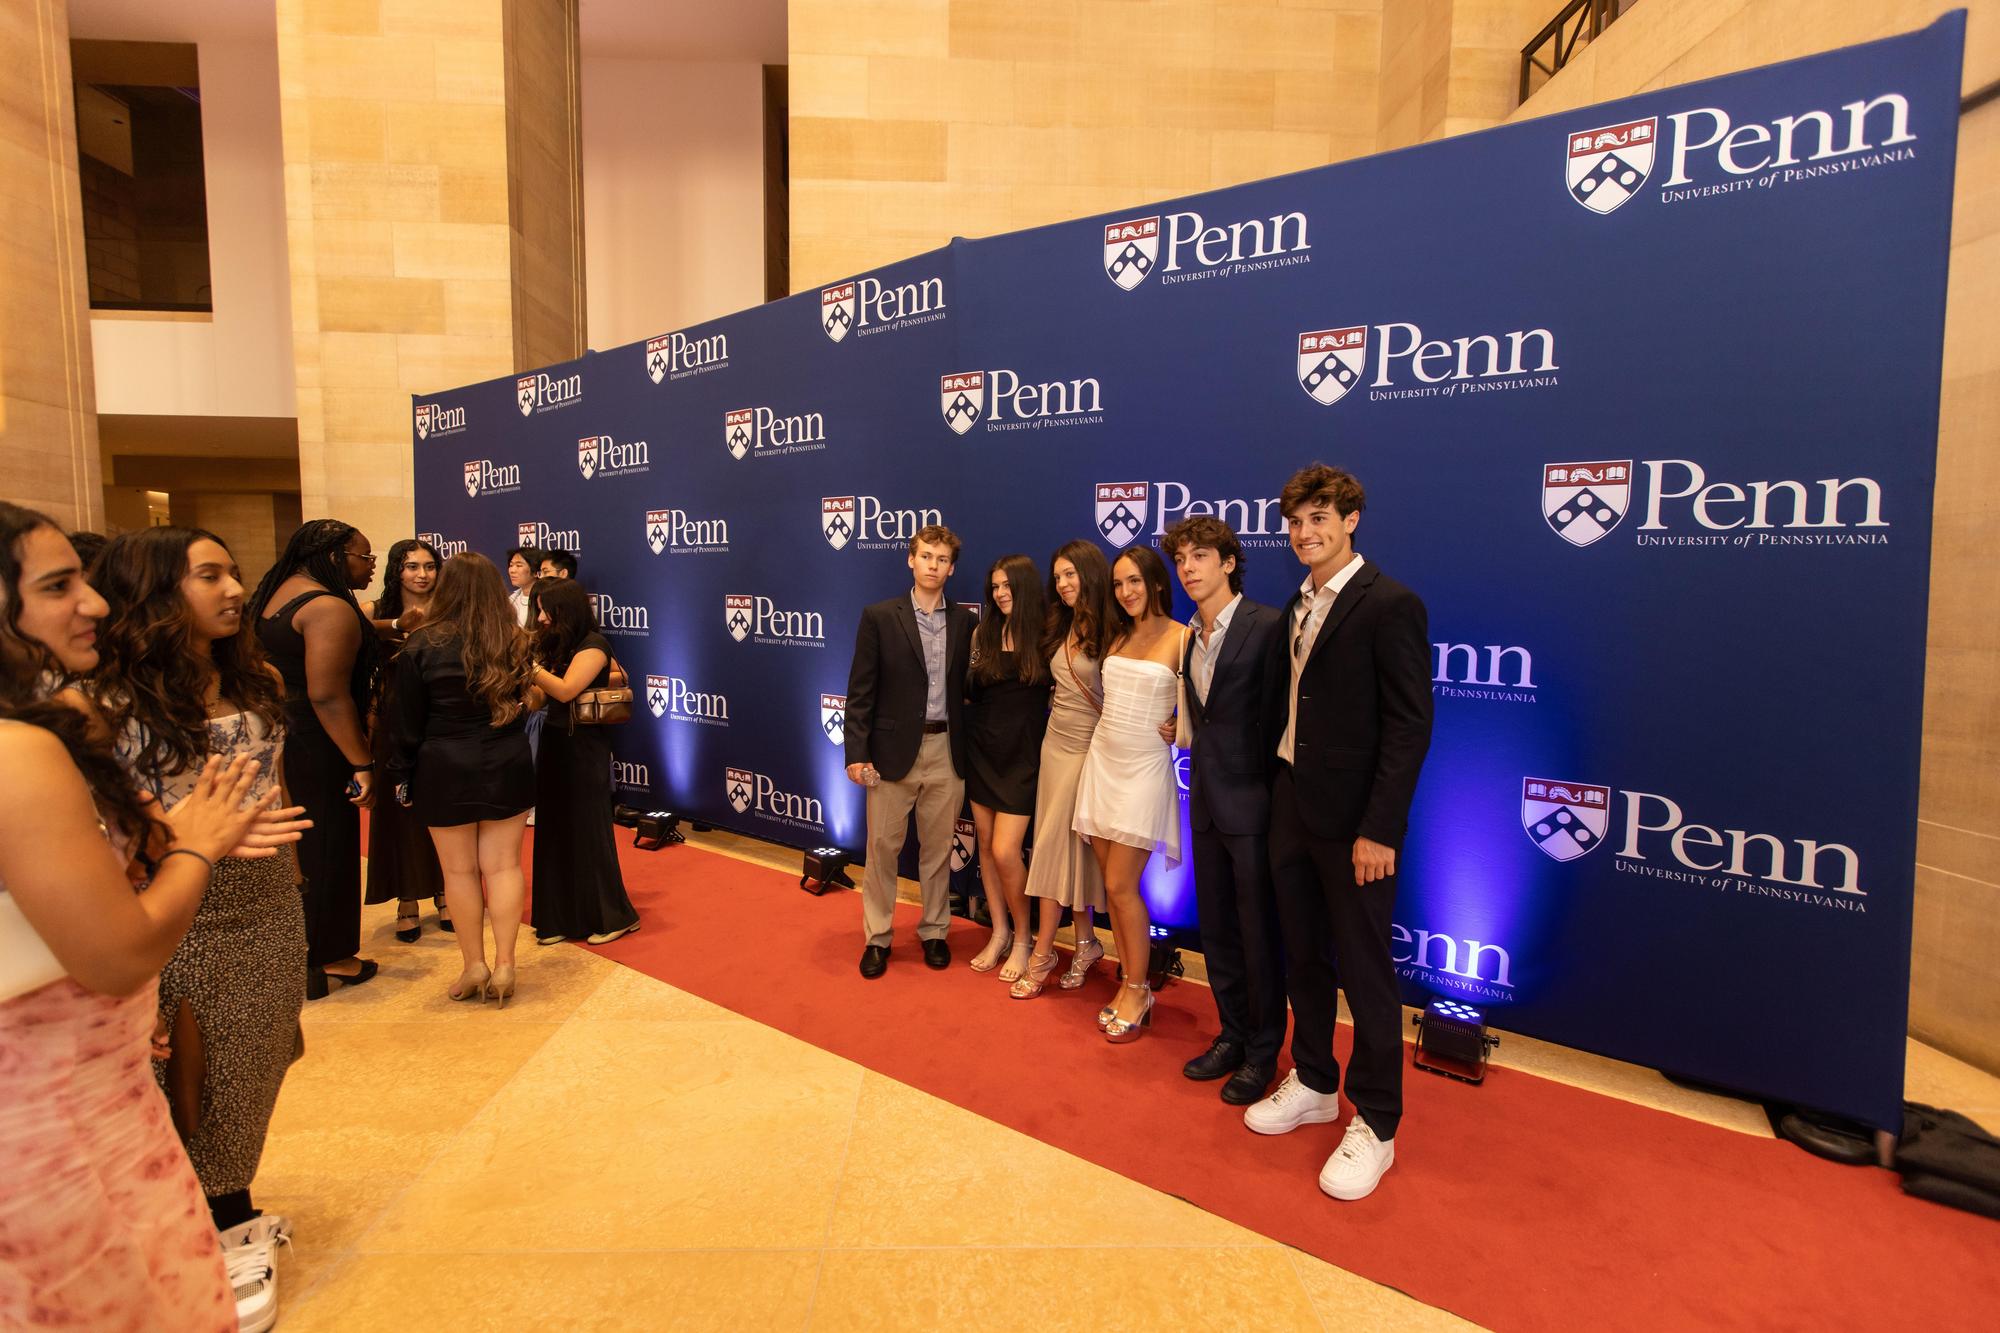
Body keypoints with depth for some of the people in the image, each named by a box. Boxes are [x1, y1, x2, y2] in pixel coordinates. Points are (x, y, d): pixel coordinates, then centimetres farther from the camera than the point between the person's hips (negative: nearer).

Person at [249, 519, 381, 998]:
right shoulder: (329, 608, -20)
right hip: (315, 749, -9)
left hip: (275, 738, 10)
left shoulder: (279, 590, 11)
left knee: (288, 847, 20)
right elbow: (327, 694, -26)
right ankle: (322, 963, 17)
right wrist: (362, 764, -23)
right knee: (324, 850, 4)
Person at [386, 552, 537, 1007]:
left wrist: (402, 775, 5)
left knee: (459, 870, 10)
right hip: (508, 766, 2)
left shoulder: (422, 645, -9)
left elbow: (407, 721, -4)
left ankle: (475, 966, 19)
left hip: (446, 770, -2)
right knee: (503, 865, 7)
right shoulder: (515, 643, -2)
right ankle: (504, 965, 12)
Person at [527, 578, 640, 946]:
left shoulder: (593, 645, -12)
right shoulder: (557, 646, 11)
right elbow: (540, 699, 8)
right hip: (554, 745, 8)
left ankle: (613, 916, 14)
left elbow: (565, 690, -23)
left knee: (587, 831, 0)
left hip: (583, 750, -8)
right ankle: (562, 917, 22)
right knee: (554, 831, 10)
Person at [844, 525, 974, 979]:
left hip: (945, 750, 2)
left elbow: (967, 686, 8)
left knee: (938, 849, 13)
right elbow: (860, 691, -4)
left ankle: (934, 931, 29)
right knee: (882, 847, 7)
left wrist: (968, 751, 1)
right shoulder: (879, 617, -3)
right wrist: (857, 752, -10)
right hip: (893, 749, -2)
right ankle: (877, 937, 22)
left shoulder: (965, 622, 5)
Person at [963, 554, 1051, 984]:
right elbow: (970, 690, 10)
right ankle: (1000, 932, 27)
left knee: (1004, 850, -8)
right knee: (985, 843, 10)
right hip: (981, 749, 5)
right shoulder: (983, 634, 3)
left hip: (1022, 754, -4)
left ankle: (1023, 937, 14)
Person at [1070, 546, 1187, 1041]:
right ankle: (1130, 985, 20)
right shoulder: (1118, 636, 10)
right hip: (1102, 760, 6)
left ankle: (1138, 992, 10)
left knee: (1121, 886, -6)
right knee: (1113, 885, 9)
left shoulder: (1182, 638, -8)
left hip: (1144, 768, -6)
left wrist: (1175, 729, -16)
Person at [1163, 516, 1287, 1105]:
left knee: (1259, 932, 6)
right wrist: (1200, 786, 9)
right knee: (1216, 929, 17)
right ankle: (1232, 1036, 34)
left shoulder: (1267, 625, -13)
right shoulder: (1189, 636, 10)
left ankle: (1262, 1052, 24)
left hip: (1251, 803, -7)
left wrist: (1272, 795, -14)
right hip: (1206, 802, 7)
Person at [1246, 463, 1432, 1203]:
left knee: (1365, 969, 5)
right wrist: (1280, 793, 8)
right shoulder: (1299, 604, 11)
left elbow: (1410, 725, -16)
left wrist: (1379, 829, -19)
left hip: (1353, 819, -7)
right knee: (1303, 954, 18)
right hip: (1291, 805, 8)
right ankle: (1313, 1083, 37)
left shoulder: (1389, 605, -13)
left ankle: (1374, 1125, 21)